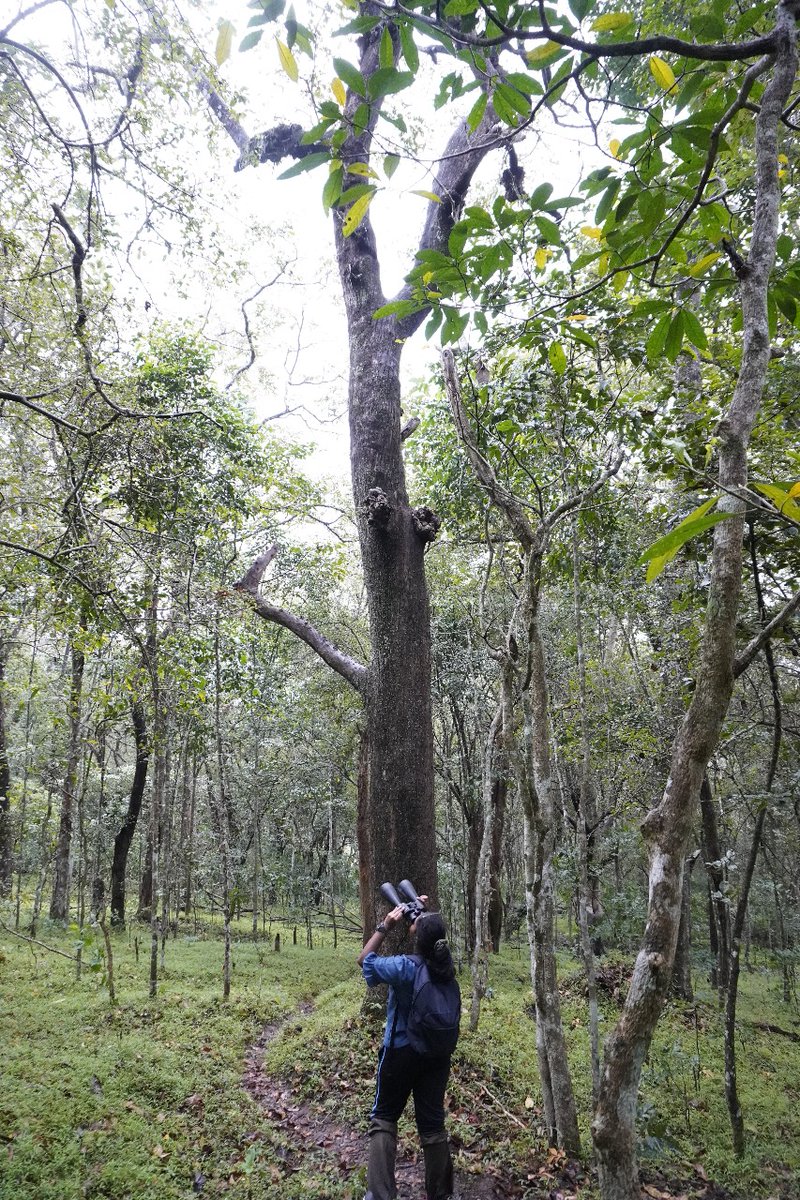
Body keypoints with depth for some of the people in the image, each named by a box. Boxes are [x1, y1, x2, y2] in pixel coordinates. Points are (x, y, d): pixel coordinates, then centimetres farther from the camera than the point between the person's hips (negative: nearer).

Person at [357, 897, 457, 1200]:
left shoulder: (404, 967, -24)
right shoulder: (446, 964, -10)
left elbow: (364, 959, -9)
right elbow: (434, 941, 15)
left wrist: (386, 925, -9)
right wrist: (426, 914, 7)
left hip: (401, 1052, -4)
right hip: (438, 1053, 4)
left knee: (384, 1119, 12)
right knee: (432, 1123, 13)